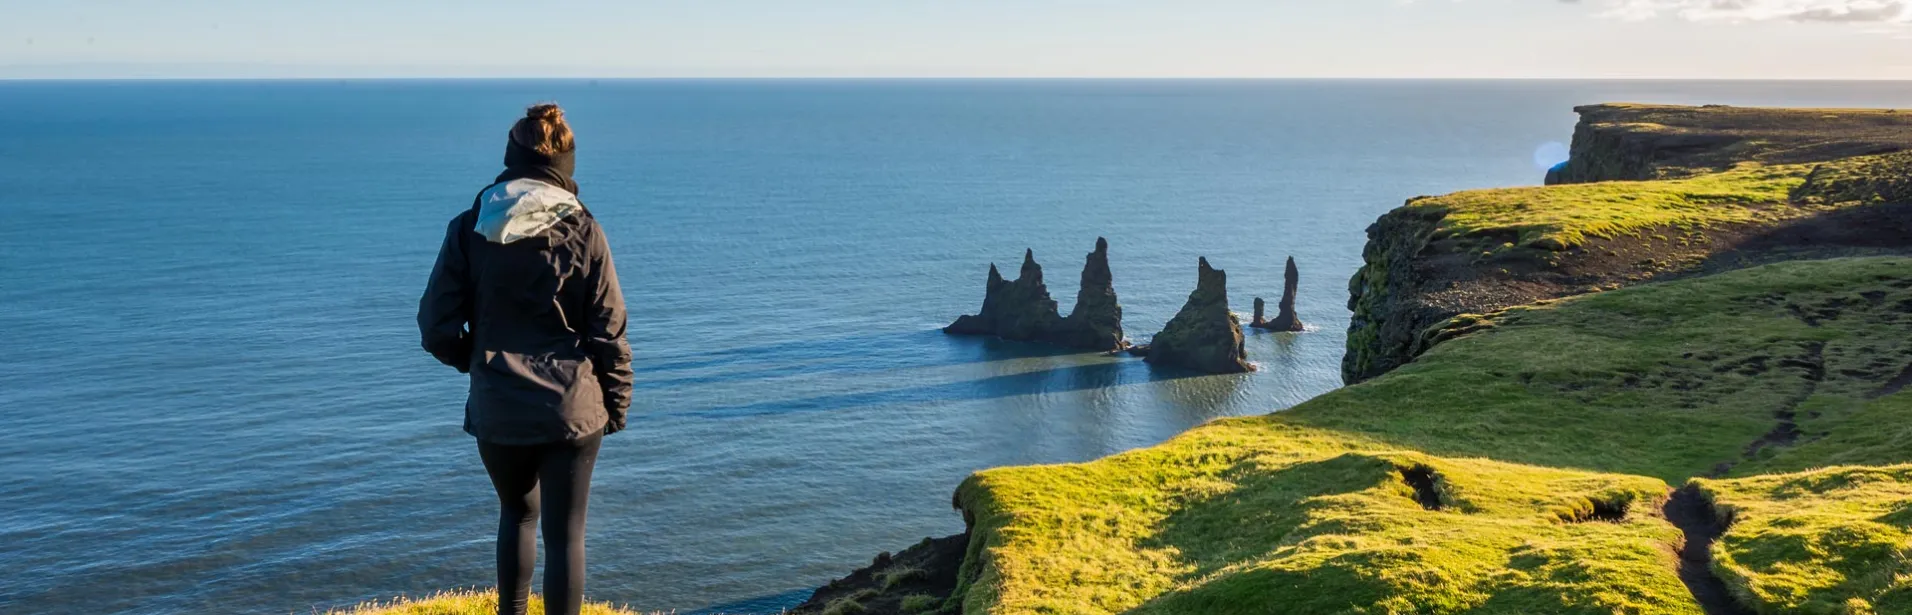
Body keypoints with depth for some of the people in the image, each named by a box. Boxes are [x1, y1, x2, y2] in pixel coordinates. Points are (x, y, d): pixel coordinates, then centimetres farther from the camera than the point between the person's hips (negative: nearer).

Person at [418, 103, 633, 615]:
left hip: (497, 408, 2)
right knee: (565, 534, 6)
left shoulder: (469, 228, -3)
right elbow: (609, 331, -5)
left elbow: (437, 328, -3)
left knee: (518, 512, 26)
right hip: (572, 408, -2)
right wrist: (616, 404, 8)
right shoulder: (582, 231, -6)